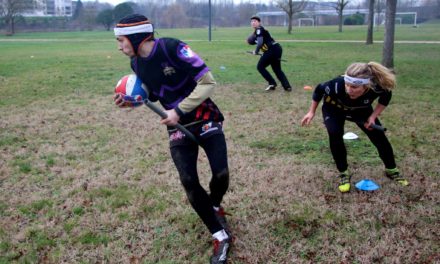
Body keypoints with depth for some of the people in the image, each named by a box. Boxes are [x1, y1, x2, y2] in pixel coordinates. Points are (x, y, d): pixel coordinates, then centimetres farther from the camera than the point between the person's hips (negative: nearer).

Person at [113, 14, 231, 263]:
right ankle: (221, 236, 6)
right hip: (178, 127, 5)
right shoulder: (136, 64, 0)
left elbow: (208, 83, -21)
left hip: (205, 120, -4)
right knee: (189, 181, -9)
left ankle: (214, 206, 27)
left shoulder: (172, 48, -21)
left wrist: (179, 110, -23)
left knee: (221, 174, -11)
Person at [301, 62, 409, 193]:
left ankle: (391, 170, 29)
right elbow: (319, 89, -21)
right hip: (334, 109, -2)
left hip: (361, 109, 2)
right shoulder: (337, 85, -46)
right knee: (335, 135, -25)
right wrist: (311, 112, -12)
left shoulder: (378, 87, -40)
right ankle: (344, 174, -3)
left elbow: (385, 97, -12)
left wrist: (373, 116, -19)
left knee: (379, 136, 2)